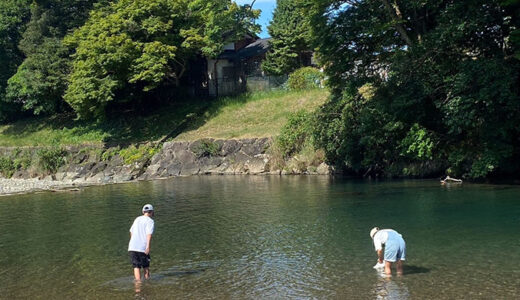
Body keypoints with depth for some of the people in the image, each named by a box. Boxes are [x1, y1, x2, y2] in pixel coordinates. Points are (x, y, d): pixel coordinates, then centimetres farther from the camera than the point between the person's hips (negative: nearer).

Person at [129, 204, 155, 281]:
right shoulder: (150, 221, -2)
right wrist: (148, 247, -22)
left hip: (132, 247, 4)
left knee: (136, 267, 3)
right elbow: (149, 234, -15)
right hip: (142, 248, -4)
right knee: (146, 266, 13)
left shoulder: (137, 219, 17)